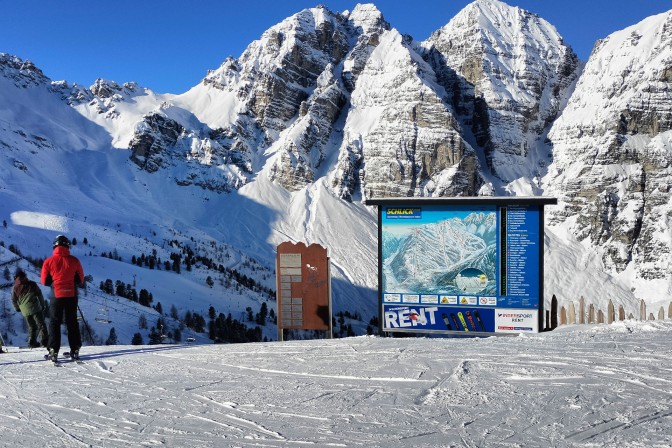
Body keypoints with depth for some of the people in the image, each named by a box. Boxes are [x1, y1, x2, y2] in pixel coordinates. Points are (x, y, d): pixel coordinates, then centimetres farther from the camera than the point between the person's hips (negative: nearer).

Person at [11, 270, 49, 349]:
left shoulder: (15, 288, 10)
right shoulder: (32, 284, 5)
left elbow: (13, 300, 13)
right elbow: (39, 294, 3)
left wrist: (17, 308, 29)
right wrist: (43, 304, 13)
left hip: (25, 311, 3)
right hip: (35, 308, -3)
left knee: (31, 326, 16)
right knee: (41, 324, -2)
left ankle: (32, 342, 10)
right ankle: (44, 341, -11)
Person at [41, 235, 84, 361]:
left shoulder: (49, 261, -5)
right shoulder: (74, 260, -3)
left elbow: (44, 281, 2)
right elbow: (80, 280, 4)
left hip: (57, 295, -1)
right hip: (71, 295, 1)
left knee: (55, 322, 8)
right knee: (72, 322, 11)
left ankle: (54, 351, 2)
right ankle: (75, 350, 11)